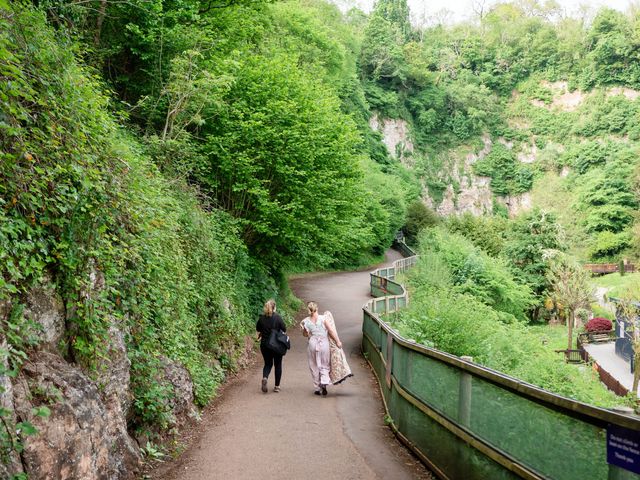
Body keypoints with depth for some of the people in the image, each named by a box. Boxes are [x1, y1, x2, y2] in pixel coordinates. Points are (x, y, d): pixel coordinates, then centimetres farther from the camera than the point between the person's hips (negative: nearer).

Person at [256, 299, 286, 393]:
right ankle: (277, 386, 15)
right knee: (278, 364, 12)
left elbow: (258, 330, 7)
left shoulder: (261, 318, -4)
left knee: (268, 363, 17)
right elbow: (284, 329, -10)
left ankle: (265, 378, -12)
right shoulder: (277, 317, -14)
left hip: (265, 345, 3)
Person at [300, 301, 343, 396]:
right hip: (324, 343, -1)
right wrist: (338, 341, -3)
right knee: (325, 365, 12)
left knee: (314, 367, 13)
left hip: (312, 344, 1)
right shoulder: (323, 318, -8)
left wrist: (303, 328, 7)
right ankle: (324, 382, -11)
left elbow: (306, 335, 2)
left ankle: (317, 388, 16)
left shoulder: (306, 321, -3)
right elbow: (331, 331, -8)